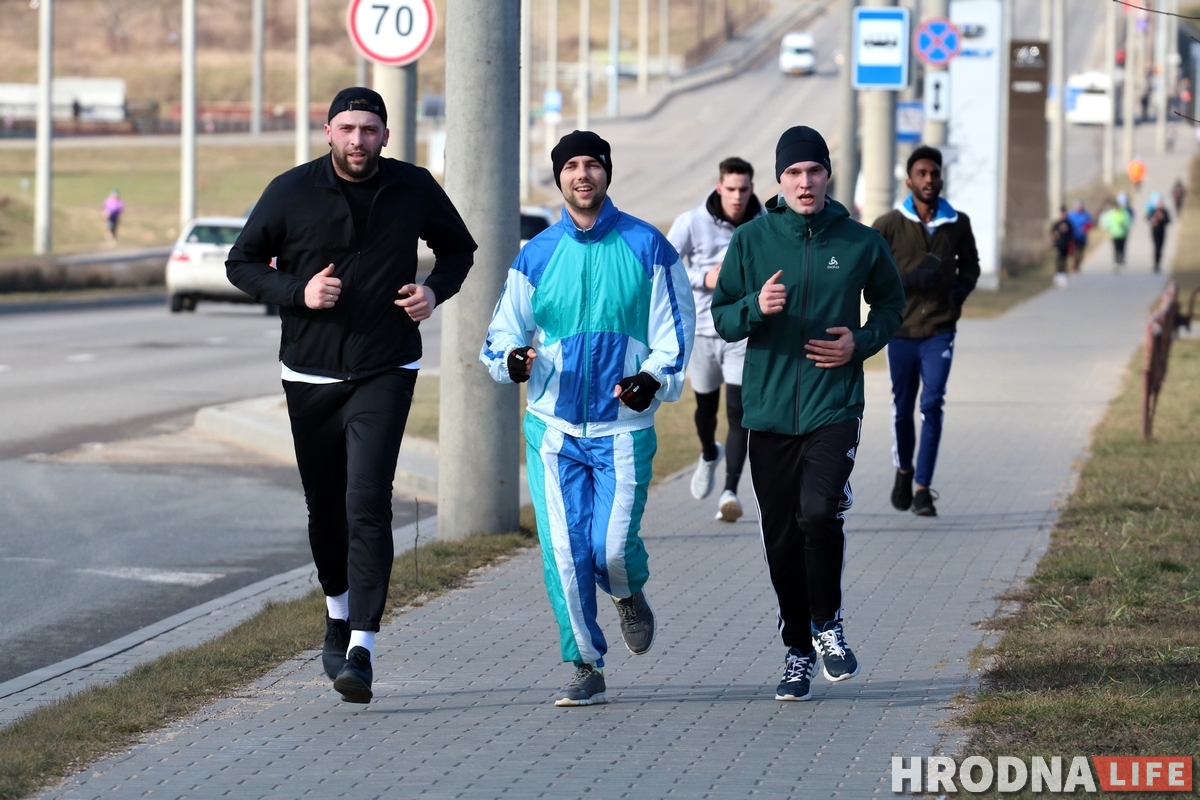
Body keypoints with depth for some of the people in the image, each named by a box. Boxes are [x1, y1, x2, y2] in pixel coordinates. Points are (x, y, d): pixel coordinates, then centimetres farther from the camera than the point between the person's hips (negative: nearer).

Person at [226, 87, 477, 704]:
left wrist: (435, 289, -4)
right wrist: (297, 292, -14)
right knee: (325, 507, 13)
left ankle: (360, 648, -20)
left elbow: (458, 247, 17)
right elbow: (242, 263, 3)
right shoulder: (291, 192, -4)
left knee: (368, 501, -17)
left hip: (385, 373, -1)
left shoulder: (414, 189, 0)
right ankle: (338, 612, 40)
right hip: (310, 375, 2)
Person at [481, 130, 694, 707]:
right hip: (552, 425, 2)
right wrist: (513, 359, -16)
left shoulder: (647, 248, 2)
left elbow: (674, 330, 4)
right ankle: (586, 669, 8)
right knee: (564, 551, -5)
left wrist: (654, 379, -15)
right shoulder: (536, 256, 6)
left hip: (624, 426, -2)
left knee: (612, 547, -11)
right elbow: (500, 336, 8)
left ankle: (629, 594, 25)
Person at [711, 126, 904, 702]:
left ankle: (827, 625, 2)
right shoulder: (751, 239, 2)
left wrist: (862, 343, -2)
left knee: (820, 512, -21)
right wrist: (756, 307, -16)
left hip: (834, 406, -1)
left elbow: (890, 303, 17)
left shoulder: (859, 242, 2)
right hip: (769, 410, 2)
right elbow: (721, 318, 5)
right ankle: (798, 651, 20)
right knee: (782, 539, 5)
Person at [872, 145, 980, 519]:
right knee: (902, 407, 11)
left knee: (932, 406, -11)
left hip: (940, 330, 0)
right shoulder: (889, 225, -4)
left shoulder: (958, 224, 3)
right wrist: (907, 280, -18)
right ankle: (903, 471, 36)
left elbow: (970, 264, 18)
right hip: (900, 329, 0)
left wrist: (962, 286, -4)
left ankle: (923, 488, -10)